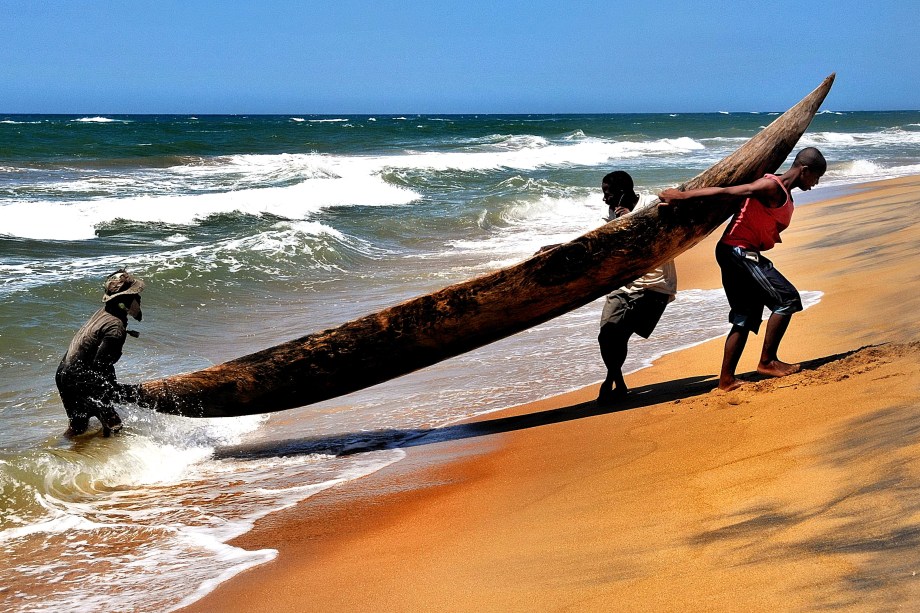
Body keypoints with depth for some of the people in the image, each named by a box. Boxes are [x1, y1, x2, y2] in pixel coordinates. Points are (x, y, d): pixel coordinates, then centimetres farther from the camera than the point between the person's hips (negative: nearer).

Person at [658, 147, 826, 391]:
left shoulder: (785, 196, 18)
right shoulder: (772, 186, -14)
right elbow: (726, 192, -18)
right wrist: (683, 196, -20)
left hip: (741, 255, 11)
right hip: (738, 252, -10)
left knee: (745, 319, 11)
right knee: (787, 297, -12)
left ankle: (726, 380, 13)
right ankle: (767, 361, -7)